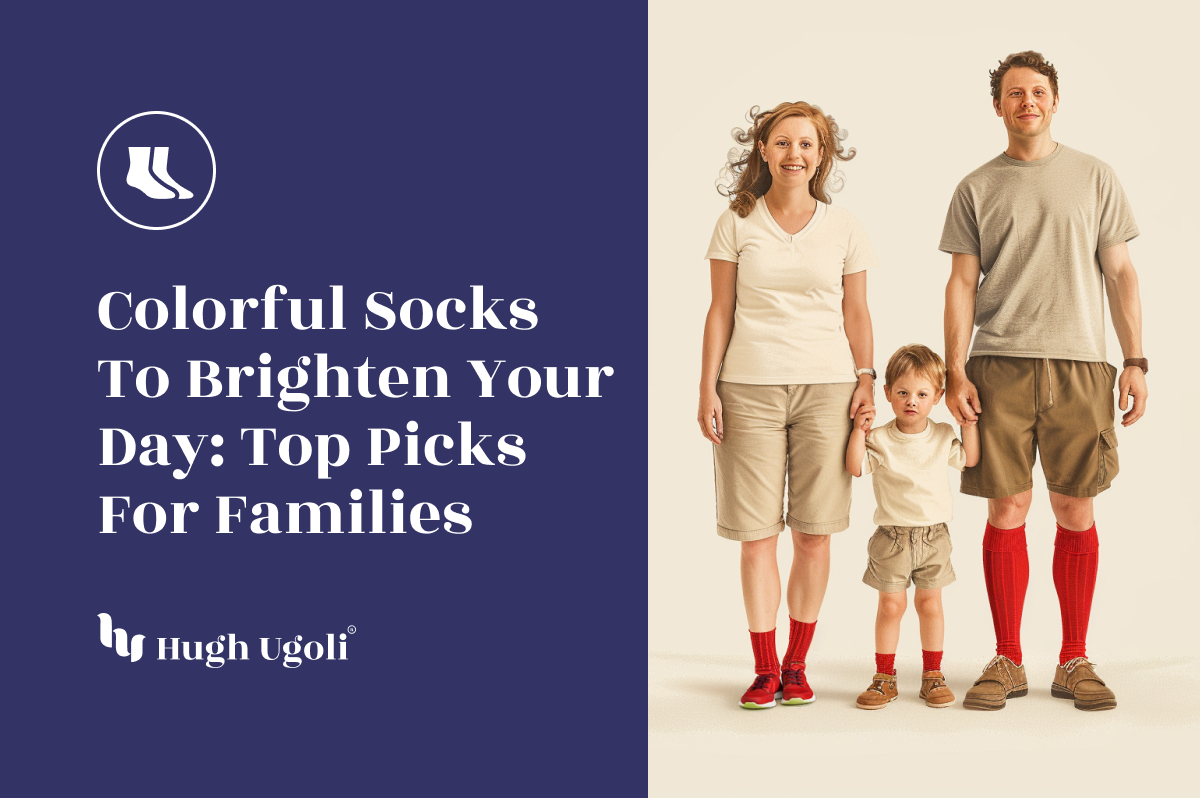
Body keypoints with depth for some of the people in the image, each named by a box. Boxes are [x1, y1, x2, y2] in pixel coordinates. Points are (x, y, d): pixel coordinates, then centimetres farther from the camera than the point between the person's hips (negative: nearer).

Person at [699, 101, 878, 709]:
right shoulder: (736, 225, 4)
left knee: (813, 533, 2)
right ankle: (765, 669, 9)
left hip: (826, 387, 1)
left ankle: (796, 663, 15)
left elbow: (856, 312, 11)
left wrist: (866, 378, 0)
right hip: (750, 389, -1)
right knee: (756, 535, 0)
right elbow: (720, 312, 5)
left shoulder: (844, 230, 7)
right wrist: (707, 388, 0)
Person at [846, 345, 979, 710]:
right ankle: (884, 678, 10)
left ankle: (933, 675, 18)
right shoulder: (880, 439, -5)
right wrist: (859, 430, -22)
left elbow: (970, 459, 10)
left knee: (930, 603, 7)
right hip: (892, 536, -2)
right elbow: (855, 468, -14)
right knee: (891, 605, -1)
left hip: (933, 535, 2)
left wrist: (968, 421, 2)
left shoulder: (942, 437, 3)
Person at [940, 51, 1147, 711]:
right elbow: (961, 284, 7)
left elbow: (1120, 274, 10)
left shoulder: (1095, 178, 11)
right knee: (1007, 512, 0)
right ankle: (1006, 663, 9)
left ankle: (1074, 663, 12)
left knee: (1076, 514, 2)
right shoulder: (977, 188, 10)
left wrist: (1135, 362, 2)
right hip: (999, 367, 0)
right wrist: (954, 372, -3)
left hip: (1079, 365, 0)